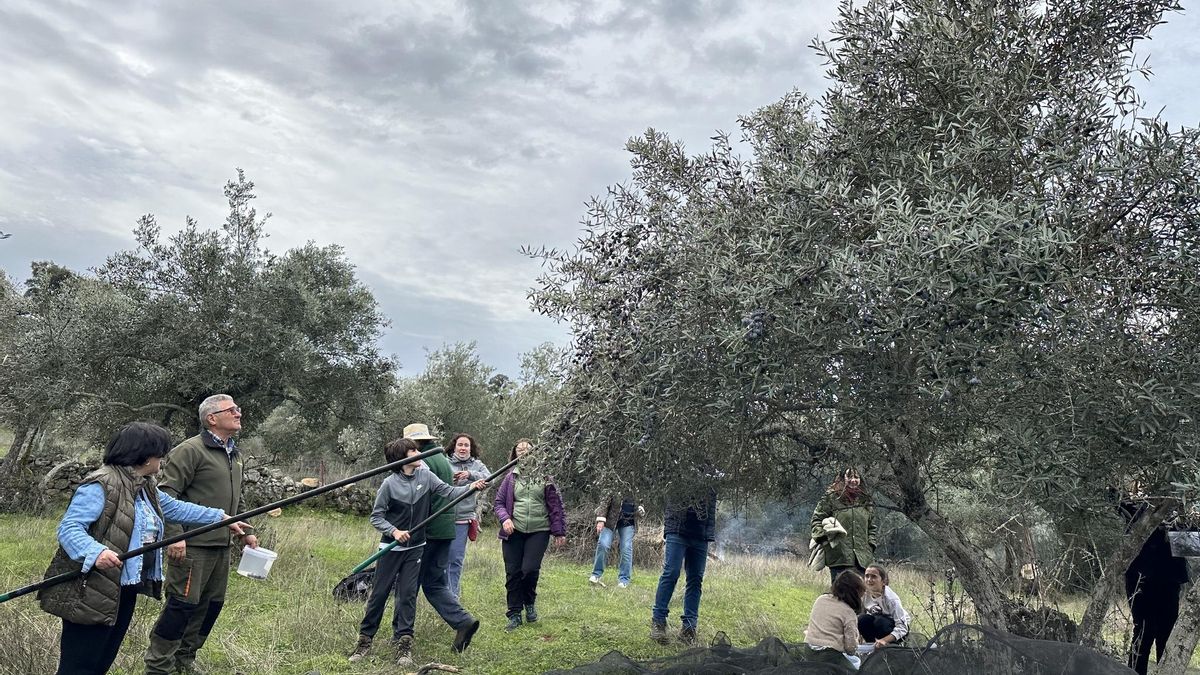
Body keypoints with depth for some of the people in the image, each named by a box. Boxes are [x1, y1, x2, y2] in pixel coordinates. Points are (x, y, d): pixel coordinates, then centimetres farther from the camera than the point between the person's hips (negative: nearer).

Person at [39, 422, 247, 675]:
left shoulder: (146, 487, 13)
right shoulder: (101, 485, -17)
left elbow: (176, 508, 24)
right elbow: (68, 528, -21)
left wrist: (221, 517, 24)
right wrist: (95, 552, -38)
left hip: (126, 592, 9)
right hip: (92, 595, -9)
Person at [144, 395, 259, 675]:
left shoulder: (234, 454, 17)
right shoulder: (191, 450, -10)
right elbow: (166, 494, -16)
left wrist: (246, 532, 21)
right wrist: (174, 535, -22)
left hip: (221, 547, 8)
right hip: (192, 546, -8)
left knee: (211, 605, 13)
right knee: (182, 604, -5)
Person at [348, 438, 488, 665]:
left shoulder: (426, 477, -4)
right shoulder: (390, 484, -13)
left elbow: (448, 491, -11)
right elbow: (376, 517, -7)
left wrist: (471, 487, -26)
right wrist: (394, 531, -20)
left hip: (415, 548, 2)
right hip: (391, 548, -2)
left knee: (408, 594, 2)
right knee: (379, 593, 5)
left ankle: (404, 642, 8)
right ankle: (365, 638, 18)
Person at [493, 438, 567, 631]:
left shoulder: (544, 477, 3)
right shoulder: (511, 477, 6)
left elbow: (555, 505, 5)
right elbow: (498, 503, 9)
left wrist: (559, 531, 2)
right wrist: (504, 518, -10)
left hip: (539, 531, -1)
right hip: (514, 531, 1)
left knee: (530, 569, -13)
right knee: (513, 573, 2)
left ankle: (529, 602, 18)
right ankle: (514, 615, 16)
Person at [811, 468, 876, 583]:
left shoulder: (865, 500, 17)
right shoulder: (831, 497, 2)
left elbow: (872, 527, 24)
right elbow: (816, 519, 2)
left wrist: (871, 544, 11)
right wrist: (824, 537, -10)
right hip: (839, 555, -4)